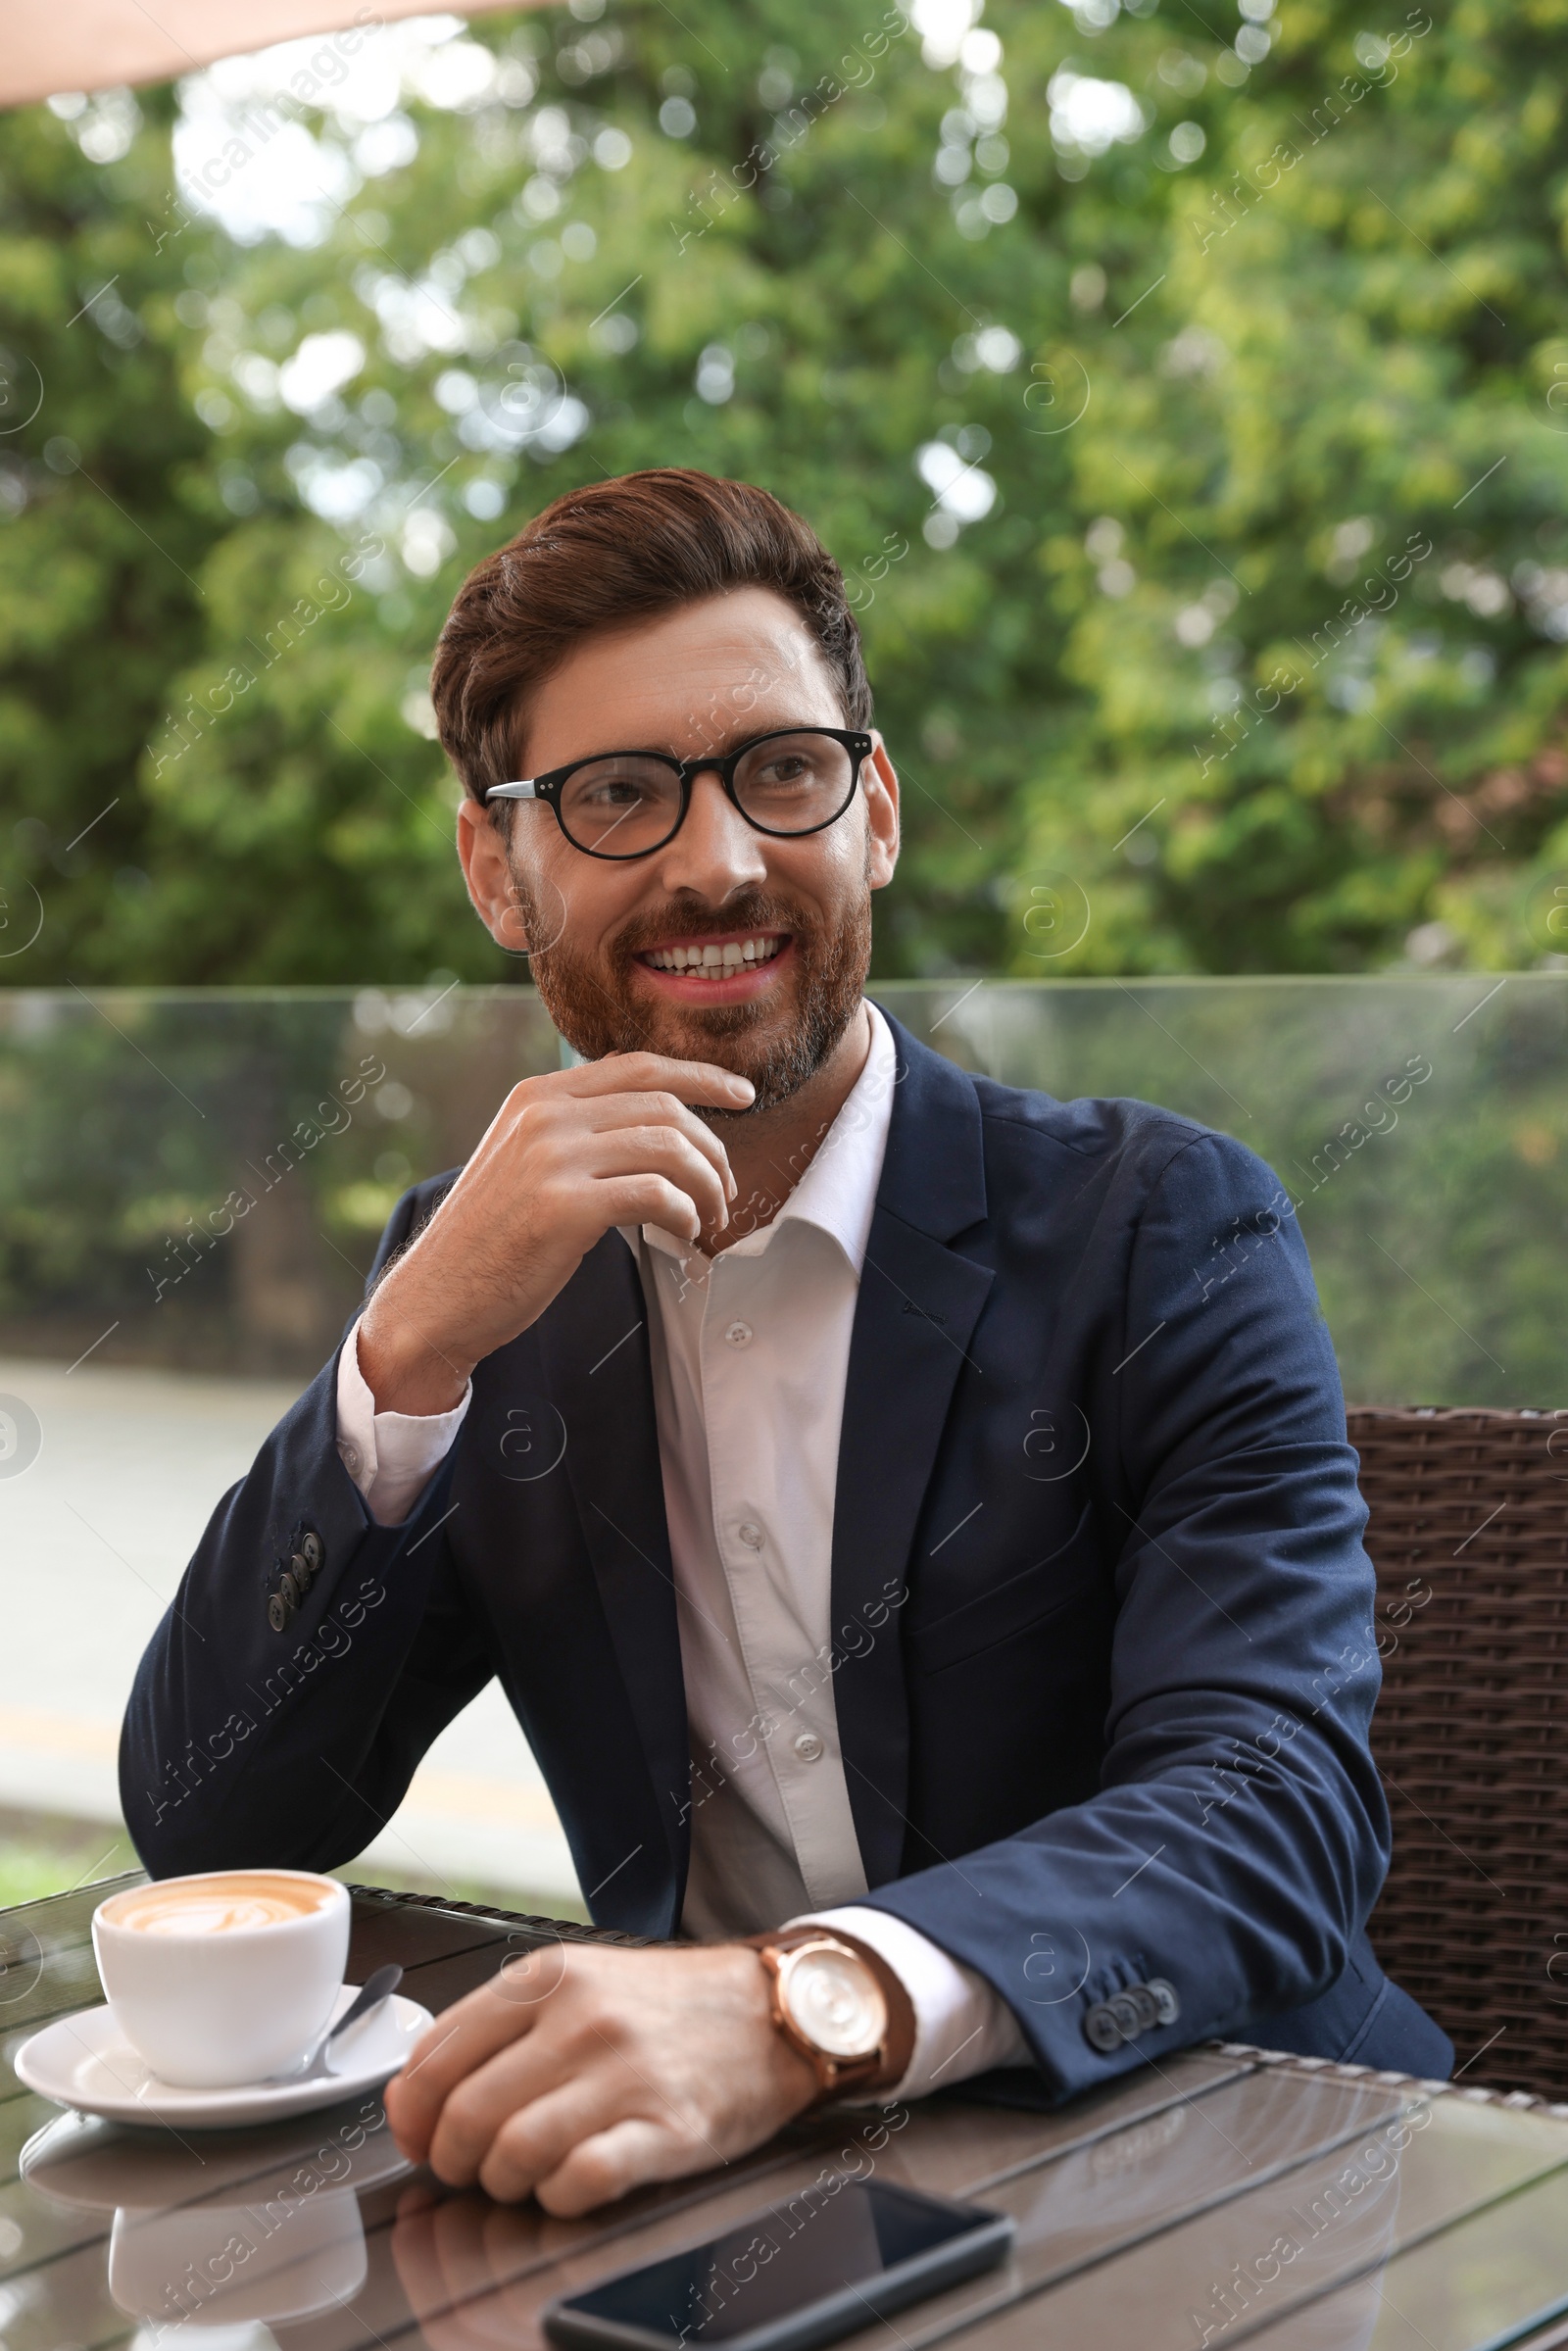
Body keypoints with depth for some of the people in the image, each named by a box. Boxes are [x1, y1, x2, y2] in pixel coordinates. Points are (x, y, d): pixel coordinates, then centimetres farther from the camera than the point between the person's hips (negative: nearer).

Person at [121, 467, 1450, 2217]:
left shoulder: (1161, 1232, -7)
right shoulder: (484, 1277, 4)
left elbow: (1282, 1807, -20)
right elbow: (203, 1828, -3)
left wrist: (805, 2003, -38)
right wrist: (415, 1346, -17)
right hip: (704, 2166, 3)